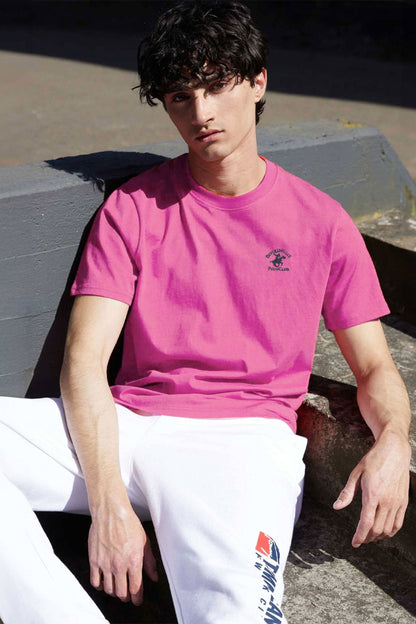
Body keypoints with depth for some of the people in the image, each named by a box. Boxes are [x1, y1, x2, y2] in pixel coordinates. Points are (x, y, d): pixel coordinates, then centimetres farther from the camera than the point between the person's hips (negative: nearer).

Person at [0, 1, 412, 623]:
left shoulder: (321, 222, 11)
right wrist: (109, 502, -15)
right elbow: (85, 362, 0)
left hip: (244, 436, -2)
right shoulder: (134, 205, 10)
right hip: (125, 427, 3)